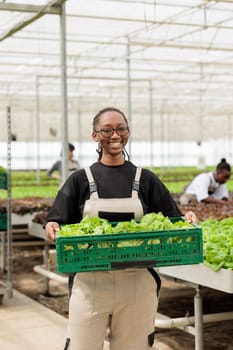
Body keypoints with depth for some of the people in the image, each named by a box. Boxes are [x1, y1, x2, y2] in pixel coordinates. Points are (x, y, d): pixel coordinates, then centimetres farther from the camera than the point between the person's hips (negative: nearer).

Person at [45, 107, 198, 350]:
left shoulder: (145, 179, 8)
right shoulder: (80, 180, 5)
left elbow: (171, 221, 9)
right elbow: (55, 223, 3)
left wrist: (187, 219, -11)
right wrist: (51, 228, -18)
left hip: (138, 283, 1)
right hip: (91, 282, -1)